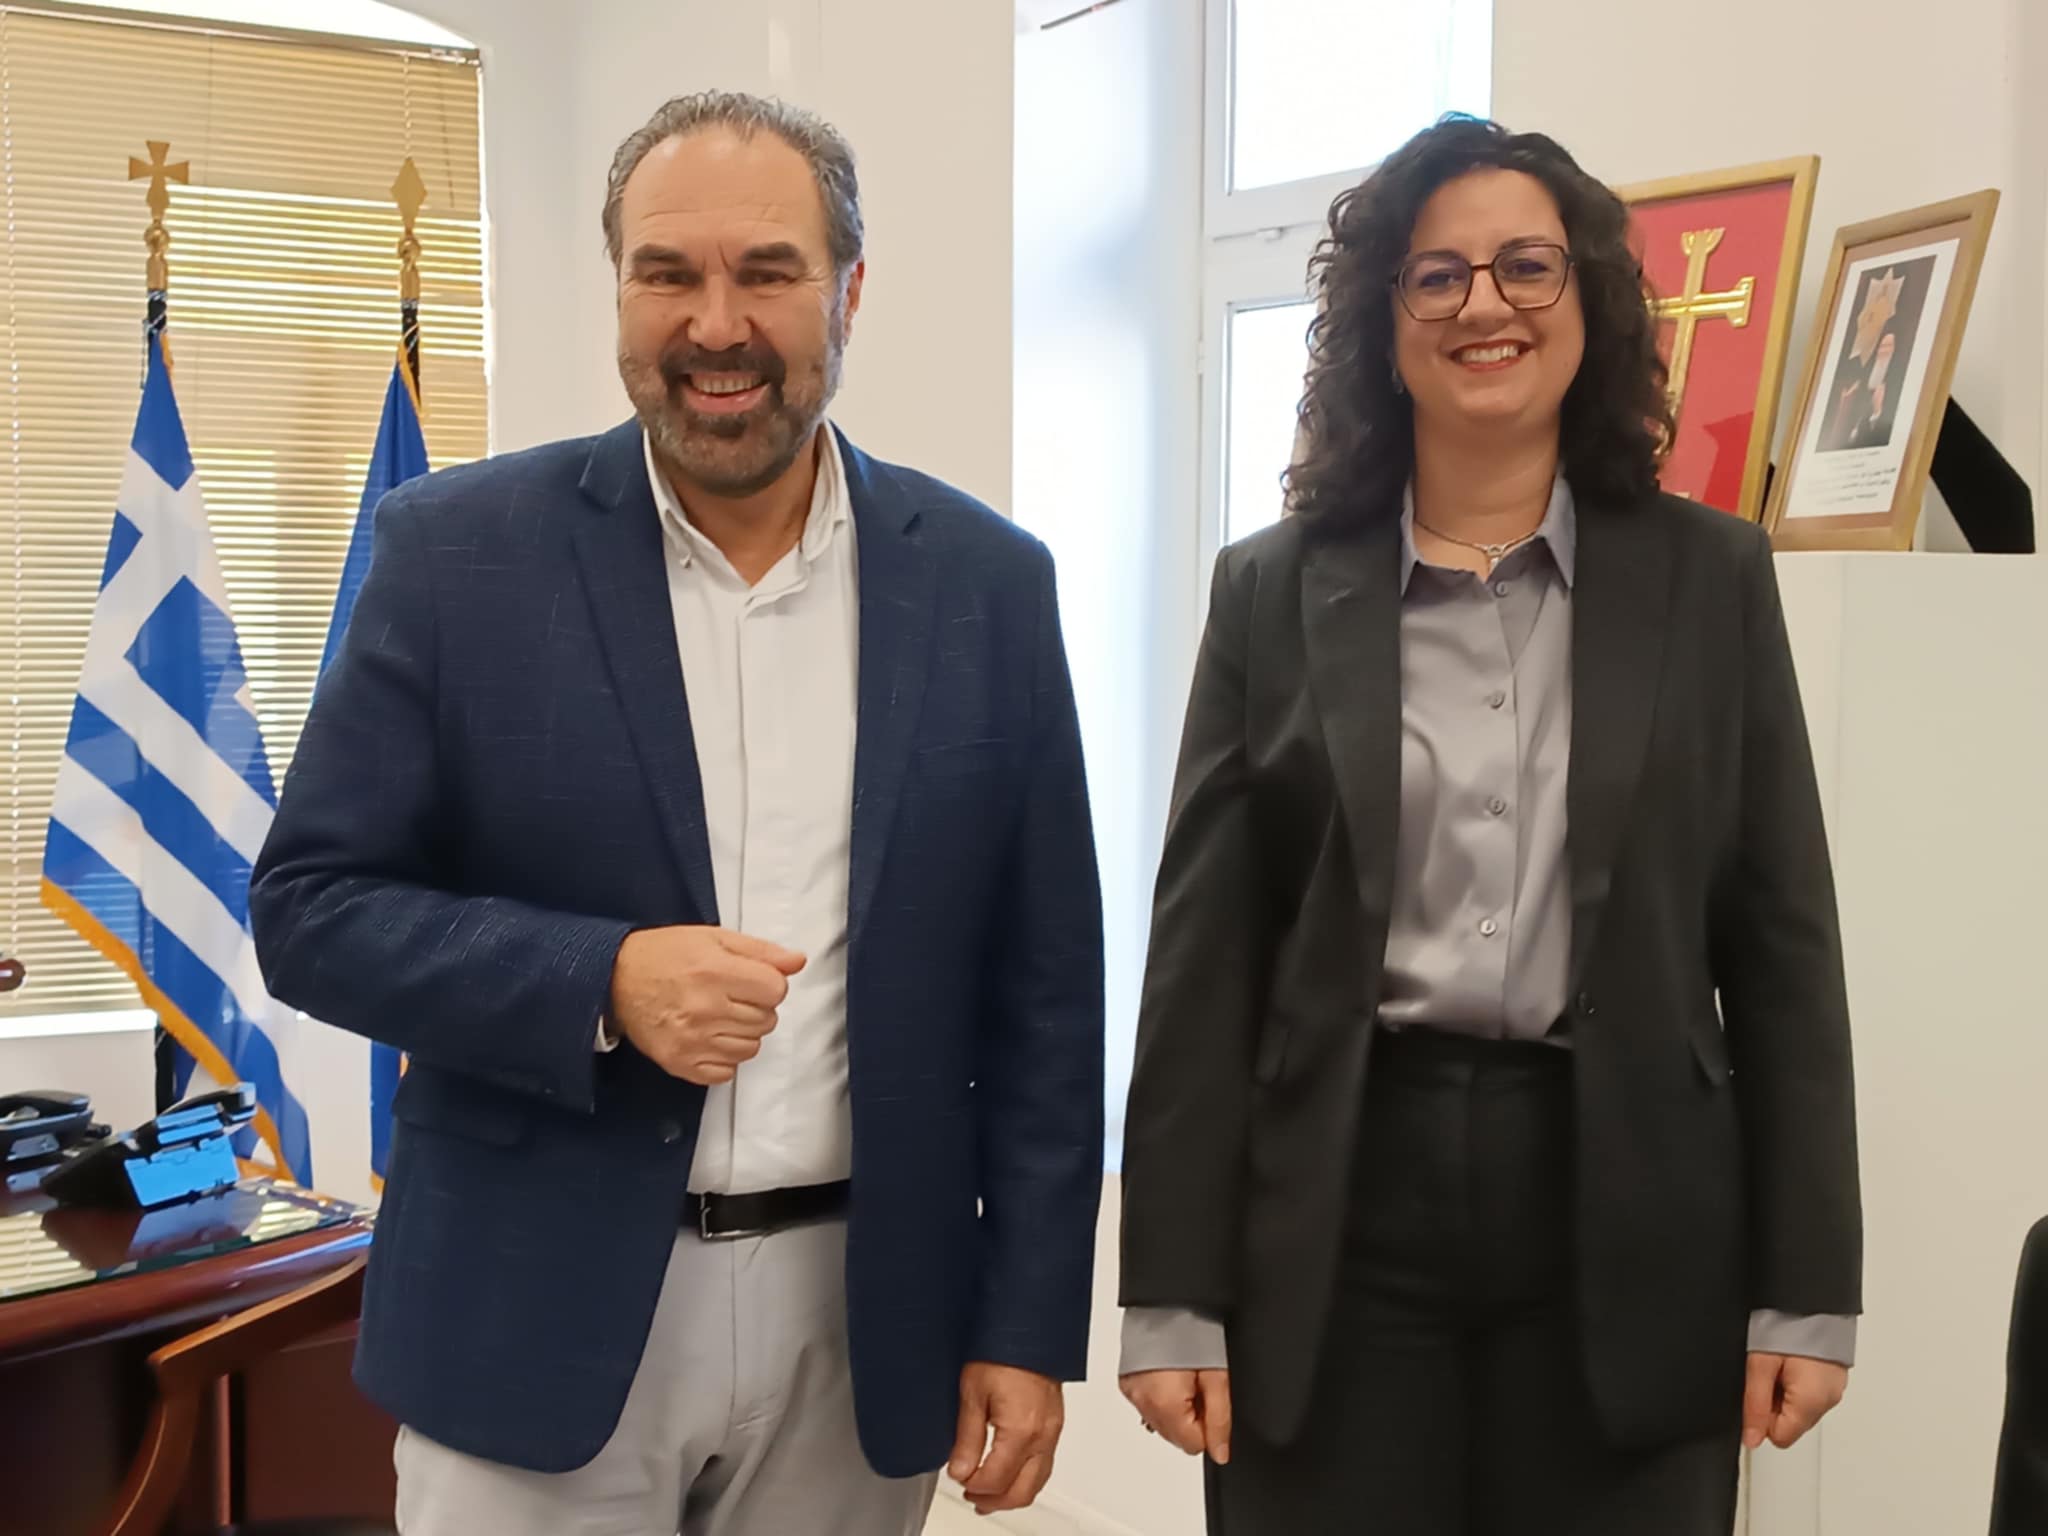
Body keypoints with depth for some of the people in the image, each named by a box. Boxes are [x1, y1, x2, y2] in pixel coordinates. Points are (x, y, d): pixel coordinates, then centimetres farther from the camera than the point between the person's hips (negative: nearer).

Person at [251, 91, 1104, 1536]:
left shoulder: (988, 582, 0)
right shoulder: (459, 549, -4)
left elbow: (1044, 988, 3)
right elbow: (311, 905, -4)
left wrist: (1029, 1325, 0)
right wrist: (600, 983, -19)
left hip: (863, 1326, 2)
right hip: (541, 1320, -1)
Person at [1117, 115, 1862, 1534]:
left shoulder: (1710, 576, 5)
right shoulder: (1275, 589, 4)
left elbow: (1781, 943, 4)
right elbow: (1205, 954, 2)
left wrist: (1807, 1290, 0)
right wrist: (1175, 1298, -2)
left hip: (1627, 1224, 1)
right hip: (1335, 1221, 0)